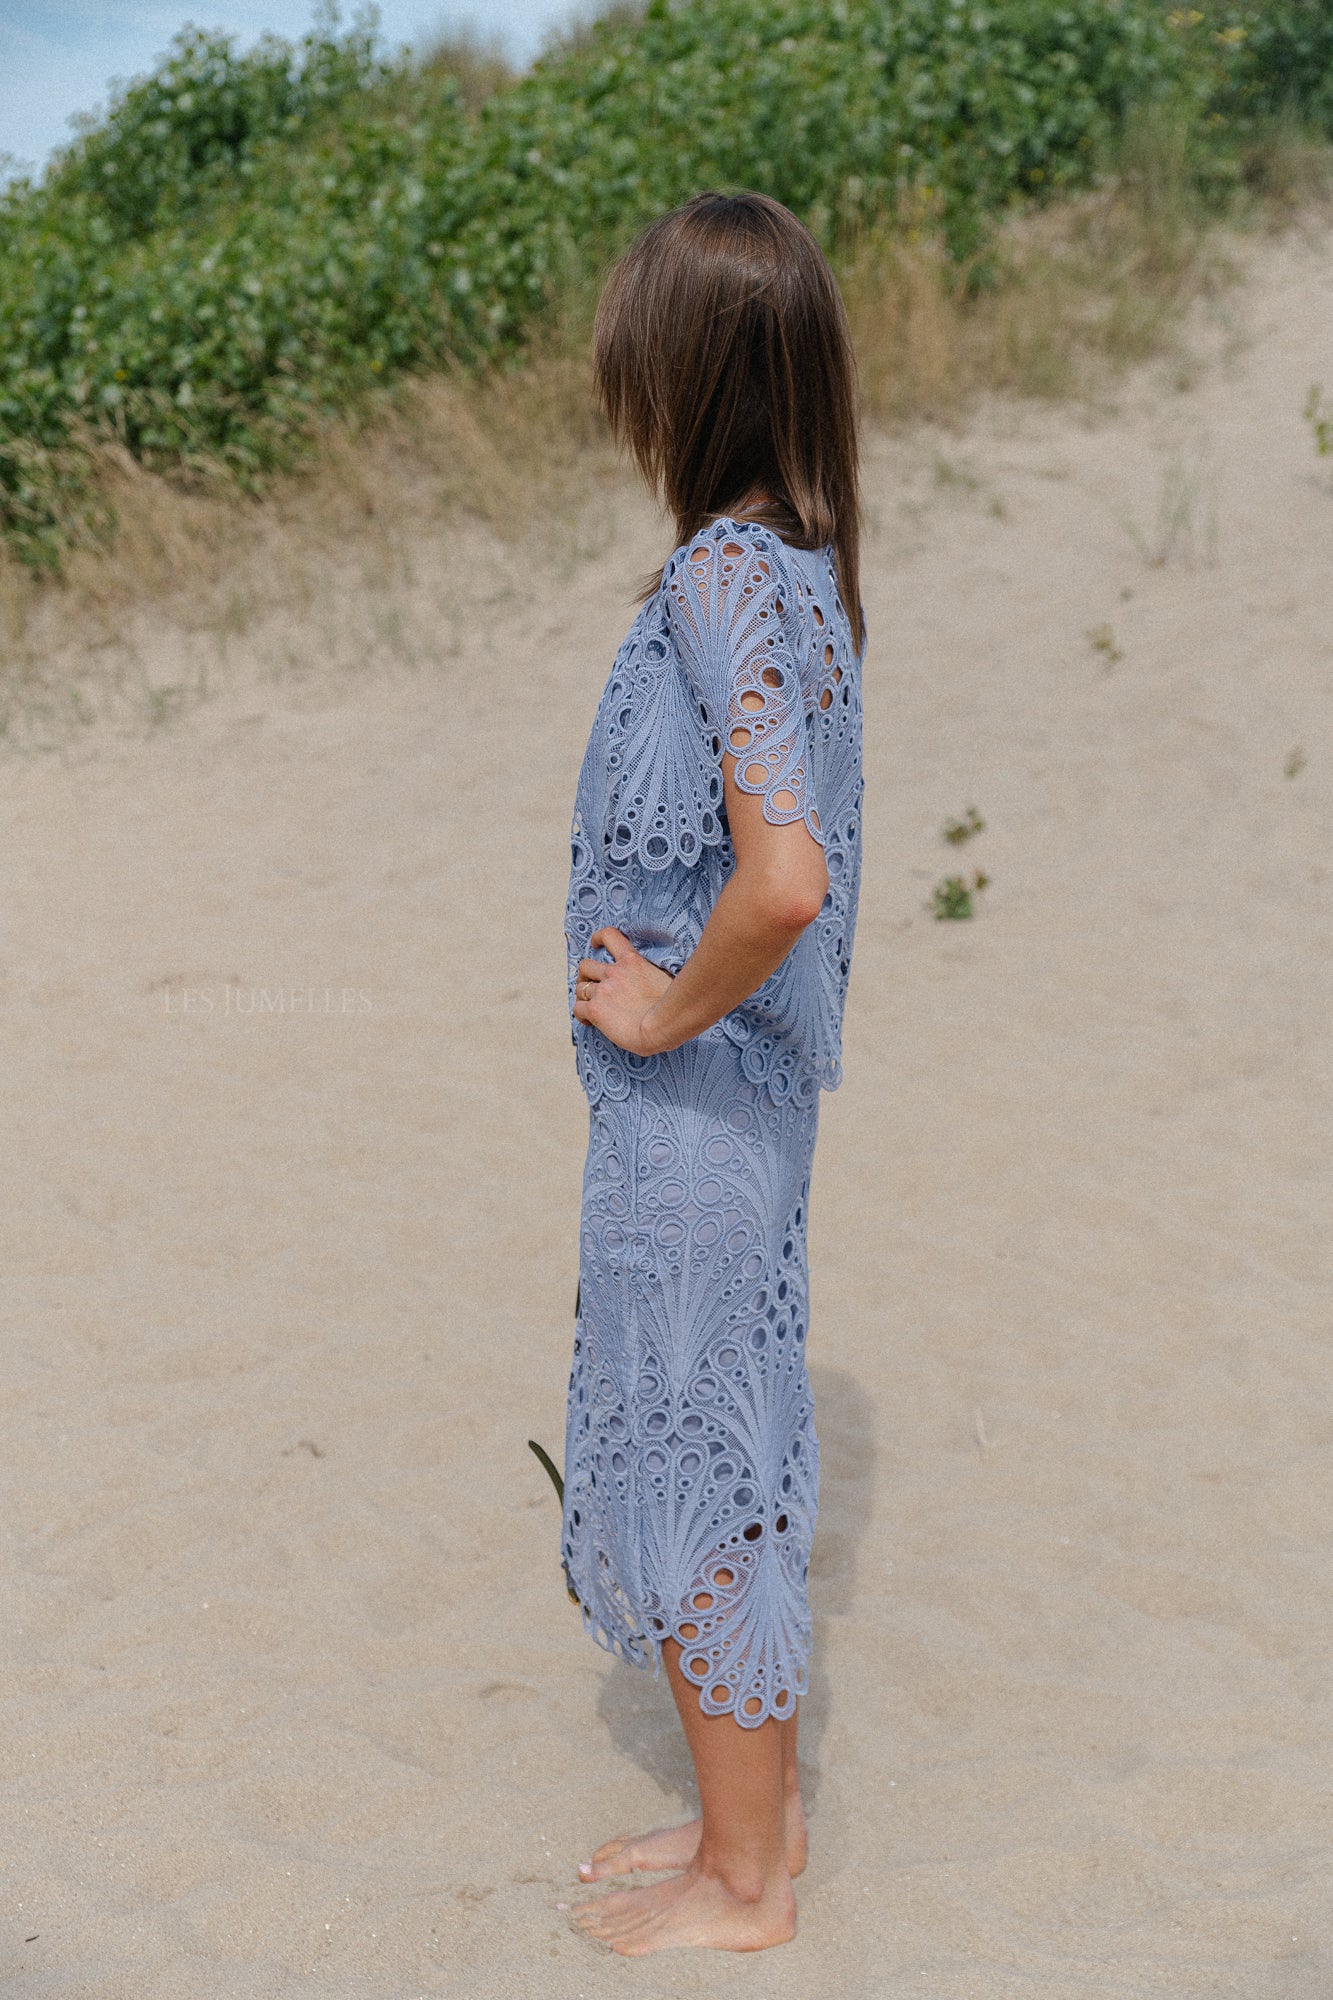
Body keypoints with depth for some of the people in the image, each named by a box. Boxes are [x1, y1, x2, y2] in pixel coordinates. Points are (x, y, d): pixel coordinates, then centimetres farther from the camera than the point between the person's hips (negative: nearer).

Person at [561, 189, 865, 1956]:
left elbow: (783, 878, -35)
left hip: (693, 1106, -9)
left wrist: (670, 1011, -19)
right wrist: (678, 1002, 10)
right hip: (734, 1099, 9)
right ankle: (756, 1811, 39)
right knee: (722, 1470, 21)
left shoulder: (724, 576, -22)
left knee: (691, 1478, 7)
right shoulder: (797, 561, 6)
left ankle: (743, 1881, 26)